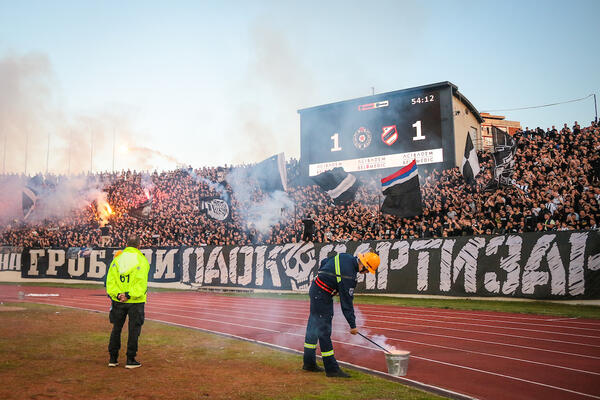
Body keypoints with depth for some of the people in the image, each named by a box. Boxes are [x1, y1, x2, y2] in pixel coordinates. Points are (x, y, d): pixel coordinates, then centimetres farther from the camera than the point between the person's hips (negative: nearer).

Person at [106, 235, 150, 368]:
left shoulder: (117, 259, 4)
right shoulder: (142, 260, -7)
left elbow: (110, 281, -4)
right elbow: (141, 283, -17)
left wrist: (117, 294, -10)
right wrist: (129, 295, -17)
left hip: (118, 301, 4)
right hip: (136, 302, -3)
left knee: (116, 329, 15)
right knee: (134, 330, 6)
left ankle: (113, 359, 22)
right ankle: (130, 360, 10)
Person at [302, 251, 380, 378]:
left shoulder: (345, 256, 1)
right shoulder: (348, 276, -24)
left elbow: (323, 262, 15)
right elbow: (346, 303, -19)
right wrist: (352, 325, -12)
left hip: (315, 288, 11)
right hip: (322, 296, -11)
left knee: (313, 327, 16)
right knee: (324, 331, -5)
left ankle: (309, 363, 27)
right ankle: (331, 369, 1)